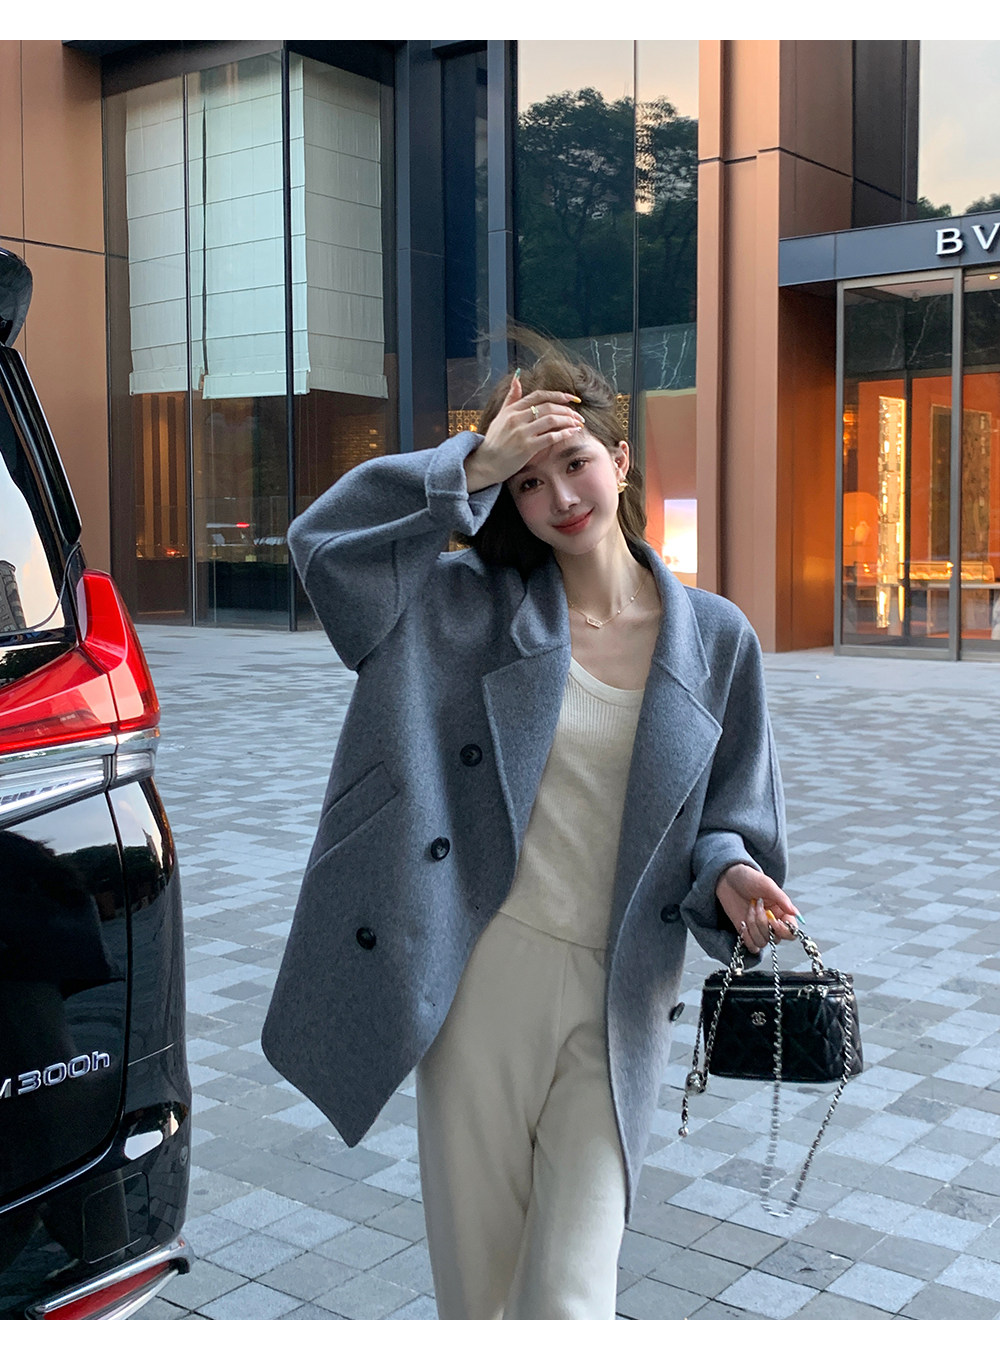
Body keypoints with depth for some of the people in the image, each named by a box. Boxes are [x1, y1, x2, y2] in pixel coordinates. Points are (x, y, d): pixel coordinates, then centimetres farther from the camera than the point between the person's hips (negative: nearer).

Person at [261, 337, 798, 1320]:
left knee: (569, 1298, -1)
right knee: (475, 1274, 14)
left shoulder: (714, 638, 3)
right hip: (483, 977, 1)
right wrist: (474, 465, -11)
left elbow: (731, 811, 10)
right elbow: (325, 538, -8)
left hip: (617, 999, 0)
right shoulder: (477, 609, 2)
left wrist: (728, 873, -11)